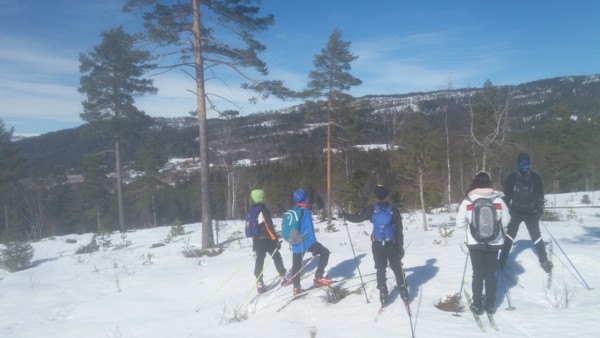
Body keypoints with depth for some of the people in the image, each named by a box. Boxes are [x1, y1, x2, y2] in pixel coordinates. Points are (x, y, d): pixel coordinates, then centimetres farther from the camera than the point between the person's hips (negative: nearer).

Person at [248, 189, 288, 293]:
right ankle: (283, 277, 15)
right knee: (277, 258, 8)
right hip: (267, 240, -6)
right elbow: (270, 227, -18)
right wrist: (276, 240, -13)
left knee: (259, 261, 7)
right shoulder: (264, 210, -15)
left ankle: (259, 283, 3)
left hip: (257, 241, 6)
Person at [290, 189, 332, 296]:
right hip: (307, 241, -6)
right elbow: (310, 228, -19)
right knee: (324, 252, 10)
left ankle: (296, 288, 20)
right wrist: (314, 245, -19)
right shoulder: (305, 211, -13)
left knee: (296, 265, 15)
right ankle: (318, 278, 8)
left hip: (296, 243, 6)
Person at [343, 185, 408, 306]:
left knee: (381, 269, 10)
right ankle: (403, 291, 15)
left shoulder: (372, 209, -8)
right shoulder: (394, 210, -5)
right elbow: (399, 231, -1)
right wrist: (401, 247, 6)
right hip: (392, 244, 0)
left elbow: (358, 218, -4)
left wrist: (345, 215, 12)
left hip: (377, 245, 0)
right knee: (397, 268, 14)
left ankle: (383, 294, 8)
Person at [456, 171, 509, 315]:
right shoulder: (498, 200, -6)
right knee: (491, 274, 13)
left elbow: (460, 223, -5)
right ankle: (490, 305, 19)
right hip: (494, 243, 1)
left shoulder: (467, 201, -10)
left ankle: (477, 305, 15)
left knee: (478, 274, 9)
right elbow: (506, 220, 3)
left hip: (475, 243, -1)